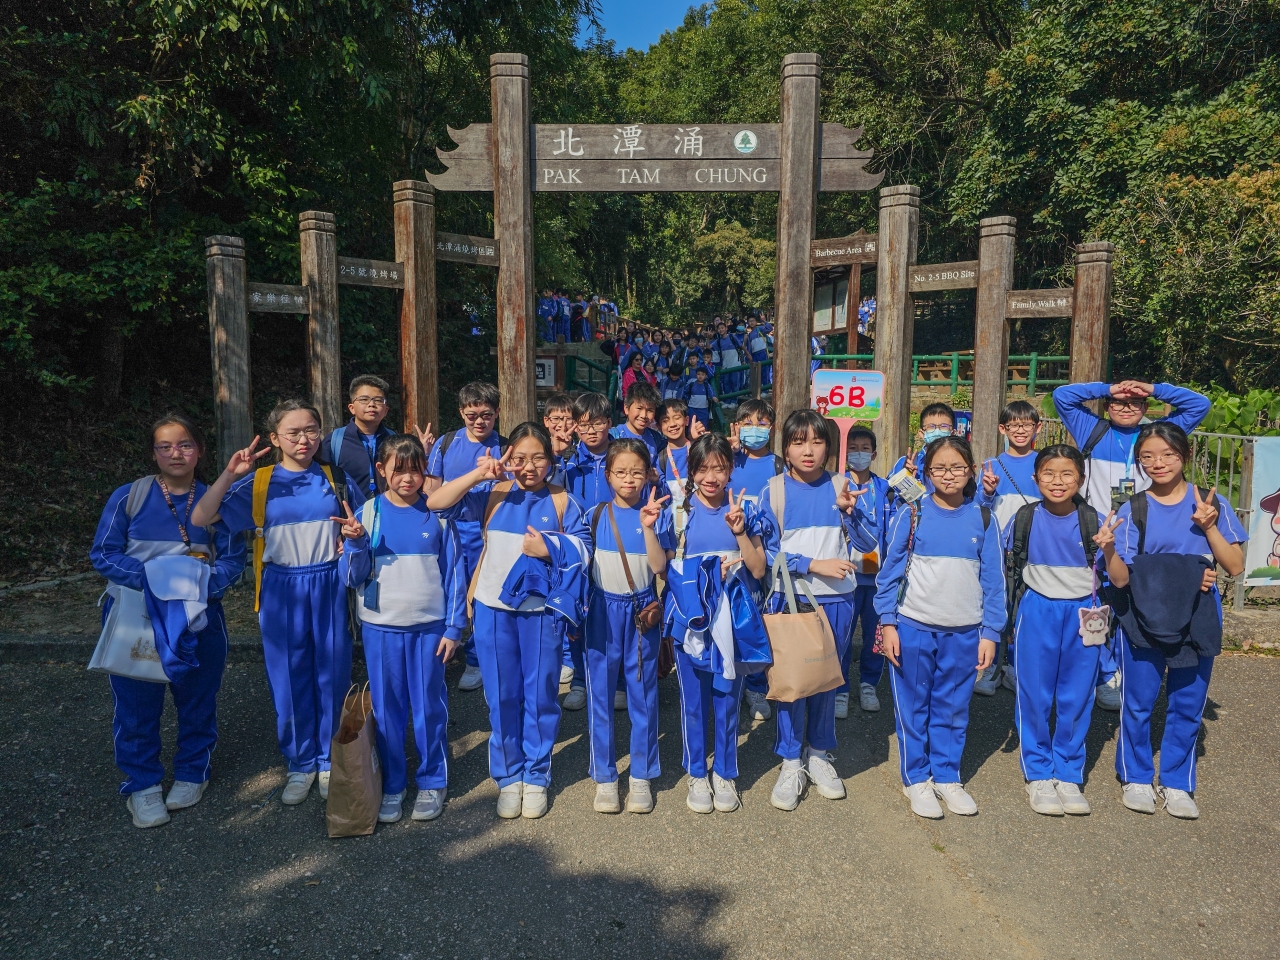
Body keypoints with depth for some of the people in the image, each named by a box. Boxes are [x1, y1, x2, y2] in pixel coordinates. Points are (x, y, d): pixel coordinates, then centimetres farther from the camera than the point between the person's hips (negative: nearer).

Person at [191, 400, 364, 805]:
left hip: (330, 586, 0)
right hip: (281, 591, 0)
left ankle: (331, 762, 25)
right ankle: (301, 764, 26)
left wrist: (356, 532, -11)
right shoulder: (258, 483, 1)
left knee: (332, 674, 6)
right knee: (289, 679, 8)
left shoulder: (337, 479, 4)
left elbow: (361, 526, 13)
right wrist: (228, 476, -17)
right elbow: (199, 519, -5)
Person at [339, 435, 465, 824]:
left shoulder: (437, 513, -2)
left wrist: (454, 627, -2)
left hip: (429, 627, -1)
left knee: (429, 707, 9)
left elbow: (454, 573, 1)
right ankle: (391, 785, 27)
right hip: (381, 627, 1)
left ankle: (432, 782, 26)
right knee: (386, 709, 10)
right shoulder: (368, 513, -2)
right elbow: (352, 577, -2)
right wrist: (356, 543, -20)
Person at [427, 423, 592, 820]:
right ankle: (508, 776, 28)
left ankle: (536, 777, 27)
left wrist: (549, 549, -18)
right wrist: (478, 474, -15)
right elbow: (437, 503, -7)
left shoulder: (564, 501, 1)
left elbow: (584, 549, -3)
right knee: (502, 696, 10)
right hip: (494, 608, 1)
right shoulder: (492, 493, 1)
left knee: (540, 695, 9)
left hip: (542, 611, 0)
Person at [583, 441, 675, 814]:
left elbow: (659, 567, -11)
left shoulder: (657, 515, -1)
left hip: (642, 612, -1)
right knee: (601, 696, 7)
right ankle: (604, 776, 22)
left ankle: (641, 777, 23)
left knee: (643, 695, 8)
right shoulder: (595, 515, 2)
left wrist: (648, 527, -20)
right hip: (602, 611, 1)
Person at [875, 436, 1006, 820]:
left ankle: (947, 776, 30)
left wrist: (990, 633, 2)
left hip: (964, 632, 2)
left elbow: (993, 580, 5)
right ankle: (917, 779, 23)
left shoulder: (982, 518, 1)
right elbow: (890, 571, -1)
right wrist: (888, 624, -5)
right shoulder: (912, 515, -3)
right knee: (913, 707, 8)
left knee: (953, 710, 13)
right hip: (913, 628, -1)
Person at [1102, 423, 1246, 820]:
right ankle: (1135, 778, 26)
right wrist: (1108, 548, -26)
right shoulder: (1132, 510, -3)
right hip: (1144, 618, -1)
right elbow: (1121, 578, -7)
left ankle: (1176, 783, 27)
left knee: (1188, 705, 11)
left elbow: (1236, 567, -4)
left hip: (1197, 620, 1)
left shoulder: (1212, 504, 0)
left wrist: (1209, 526, -16)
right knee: (1138, 702, 7)